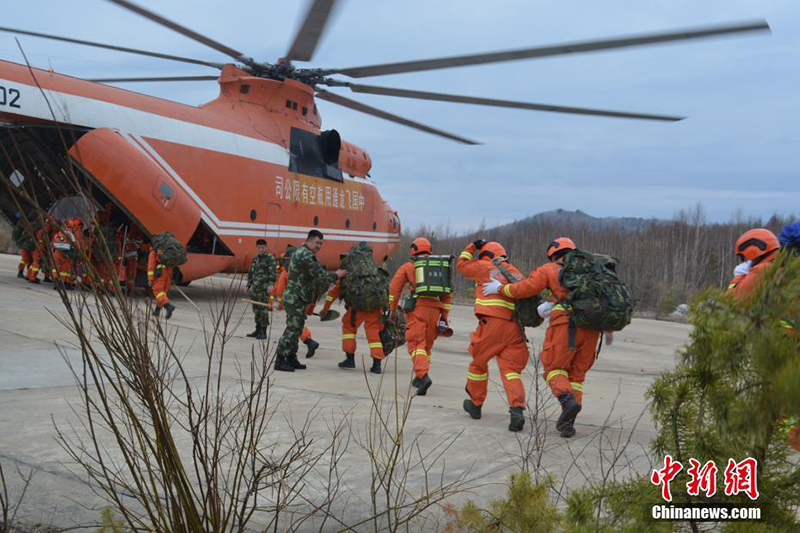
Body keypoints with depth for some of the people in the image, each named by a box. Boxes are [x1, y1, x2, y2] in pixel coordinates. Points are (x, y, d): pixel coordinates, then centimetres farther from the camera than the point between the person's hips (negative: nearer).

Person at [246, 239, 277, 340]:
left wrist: (271, 284, -21)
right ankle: (258, 330, 21)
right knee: (256, 309, 12)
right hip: (255, 288, 7)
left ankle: (263, 332, -6)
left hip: (264, 288, -7)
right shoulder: (255, 259, 18)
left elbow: (273, 273, -12)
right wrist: (248, 285, 22)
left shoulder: (270, 258, -4)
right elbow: (250, 273, 24)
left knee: (263, 309, -9)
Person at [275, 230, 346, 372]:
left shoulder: (300, 252, 18)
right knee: (292, 329, -10)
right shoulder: (306, 254, -15)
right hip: (295, 298, -11)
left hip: (295, 297, 11)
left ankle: (291, 358, 20)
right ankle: (280, 360, -8)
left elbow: (317, 273, 18)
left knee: (296, 329, 14)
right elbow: (319, 275, -16)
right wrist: (336, 276, -4)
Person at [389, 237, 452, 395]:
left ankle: (423, 376, -26)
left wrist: (393, 309, 8)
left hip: (418, 307, -4)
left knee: (416, 344, -6)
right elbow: (447, 294, 17)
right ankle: (419, 377, 22)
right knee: (427, 344, 16)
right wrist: (444, 316, 20)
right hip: (435, 309, 4)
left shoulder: (408, 266, 9)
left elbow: (394, 287, 3)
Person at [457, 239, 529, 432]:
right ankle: (517, 410, -18)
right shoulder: (516, 273, 21)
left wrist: (472, 247, 33)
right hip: (514, 327, 4)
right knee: (511, 369, 0)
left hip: (492, 323, -4)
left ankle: (475, 404, 28)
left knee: (479, 363, 14)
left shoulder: (486, 267, 8)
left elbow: (462, 265, 22)